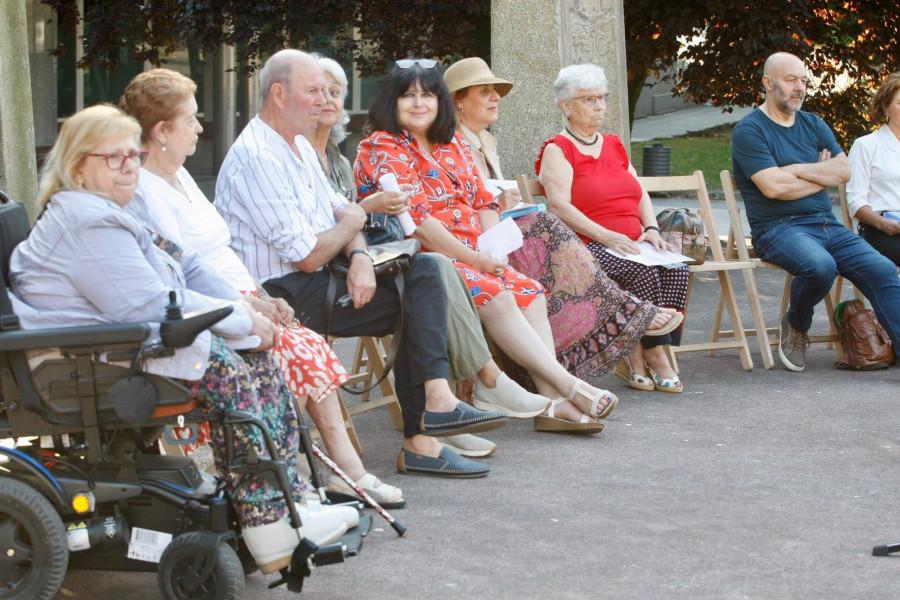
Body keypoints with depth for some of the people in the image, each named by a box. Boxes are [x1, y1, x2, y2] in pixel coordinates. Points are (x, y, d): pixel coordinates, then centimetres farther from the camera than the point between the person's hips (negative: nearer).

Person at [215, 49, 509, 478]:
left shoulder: (298, 145, 15)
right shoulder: (256, 158, -18)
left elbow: (340, 211, 13)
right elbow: (308, 256, -21)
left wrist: (360, 257, -11)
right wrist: (352, 223, -1)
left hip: (308, 279, 9)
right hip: (283, 295, -9)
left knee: (423, 268, -7)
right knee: (416, 300, -13)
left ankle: (436, 398, -18)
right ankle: (419, 441, -9)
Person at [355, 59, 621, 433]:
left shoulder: (452, 144, 18)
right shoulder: (382, 149, -7)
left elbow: (484, 203, 17)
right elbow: (416, 221, -17)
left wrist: (493, 250, -4)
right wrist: (475, 259, -17)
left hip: (471, 258, 8)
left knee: (530, 294, -13)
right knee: (495, 296, -27)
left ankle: (553, 402, -24)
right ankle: (569, 386, -28)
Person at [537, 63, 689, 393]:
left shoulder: (614, 145, 24)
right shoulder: (557, 151, 2)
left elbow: (640, 195, 22)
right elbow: (560, 206, -11)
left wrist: (651, 228, 0)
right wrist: (607, 237, -22)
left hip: (633, 244, 6)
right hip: (587, 248, -6)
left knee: (676, 269, -23)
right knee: (642, 270, -32)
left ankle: (636, 357, -20)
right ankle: (653, 357, -20)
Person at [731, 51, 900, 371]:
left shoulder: (814, 125, 19)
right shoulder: (749, 129, -2)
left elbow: (843, 171, 5)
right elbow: (773, 187, -14)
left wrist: (796, 170, -7)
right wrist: (822, 176, 0)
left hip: (827, 225, 6)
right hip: (778, 228, -6)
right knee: (820, 266, -35)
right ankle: (795, 325, -4)